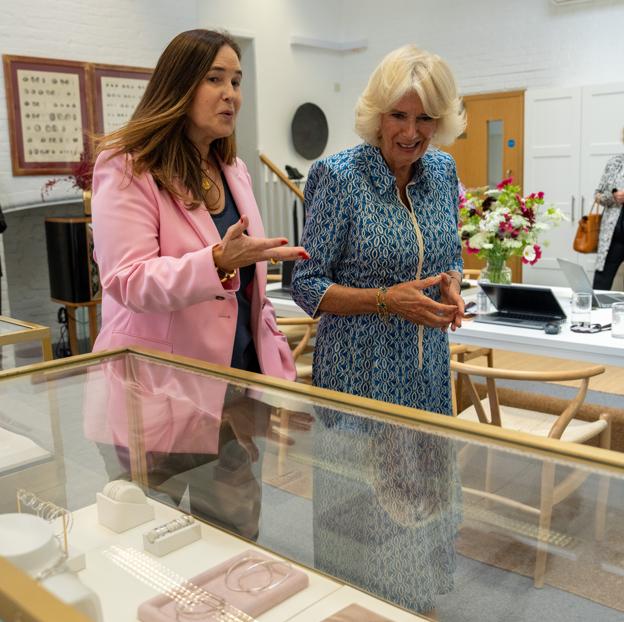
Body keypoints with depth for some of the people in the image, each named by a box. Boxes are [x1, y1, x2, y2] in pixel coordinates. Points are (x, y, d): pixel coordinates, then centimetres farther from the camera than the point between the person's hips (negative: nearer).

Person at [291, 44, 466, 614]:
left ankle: (419, 598, 40)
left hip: (427, 371, 5)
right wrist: (387, 300, -23)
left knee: (425, 494, 16)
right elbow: (307, 285, -11)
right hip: (360, 373, -5)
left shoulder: (442, 171, 4)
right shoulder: (340, 177, -13)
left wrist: (450, 285, -7)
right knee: (363, 502, 6)